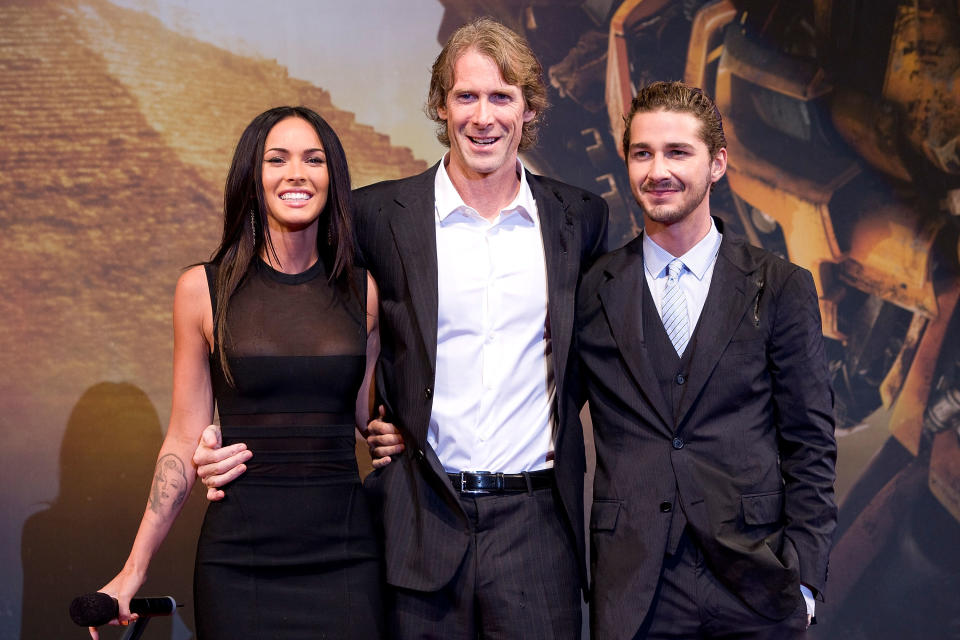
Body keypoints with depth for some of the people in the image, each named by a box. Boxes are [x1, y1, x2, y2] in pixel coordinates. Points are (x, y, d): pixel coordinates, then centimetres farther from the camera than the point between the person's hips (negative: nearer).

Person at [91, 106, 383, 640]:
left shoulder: (364, 292, 5)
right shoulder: (203, 290, 0)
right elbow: (185, 442, 3)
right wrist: (134, 570, 1)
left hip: (344, 552, 2)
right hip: (241, 551, -1)